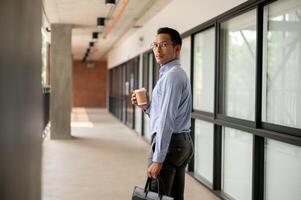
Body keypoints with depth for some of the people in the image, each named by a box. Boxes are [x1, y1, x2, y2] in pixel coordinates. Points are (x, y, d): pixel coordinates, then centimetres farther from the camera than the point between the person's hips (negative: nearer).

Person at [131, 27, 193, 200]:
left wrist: (158, 159, -23)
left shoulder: (171, 76, -14)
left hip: (169, 143, -10)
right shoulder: (178, 74, 18)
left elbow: (167, 120, -21)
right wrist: (147, 106, 5)